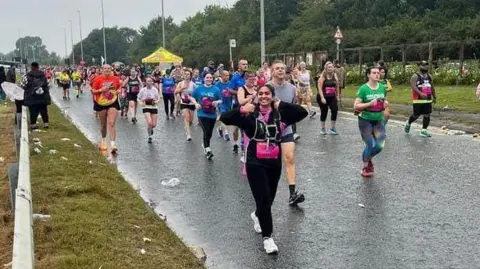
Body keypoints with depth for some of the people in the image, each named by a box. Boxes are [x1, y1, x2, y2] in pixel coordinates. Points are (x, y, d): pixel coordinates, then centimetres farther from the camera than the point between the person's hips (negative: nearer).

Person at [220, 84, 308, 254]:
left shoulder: (280, 114, 1)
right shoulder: (250, 114, -6)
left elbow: (303, 112, -9)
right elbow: (225, 118, -12)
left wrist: (282, 105, -13)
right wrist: (241, 110, -24)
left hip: (274, 163, 4)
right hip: (255, 163, -3)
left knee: (269, 198, 18)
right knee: (263, 199, -8)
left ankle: (257, 215, 52)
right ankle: (267, 237, 4)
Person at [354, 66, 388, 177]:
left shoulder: (383, 88, 2)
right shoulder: (363, 89, -13)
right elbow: (355, 106, -15)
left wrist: (385, 103, -4)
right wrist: (369, 104, -27)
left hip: (379, 121, 5)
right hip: (365, 121, -5)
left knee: (380, 145, -2)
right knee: (370, 145, -5)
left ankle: (368, 158, 31)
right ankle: (365, 167, 21)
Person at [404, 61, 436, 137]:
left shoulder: (429, 76, 14)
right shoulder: (415, 76, -8)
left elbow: (432, 87, 23)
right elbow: (413, 86, -21)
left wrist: (434, 97, 23)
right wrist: (420, 93, -35)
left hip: (428, 100, 6)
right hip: (418, 100, -6)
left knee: (427, 115, 1)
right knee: (416, 115, 0)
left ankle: (424, 131, 8)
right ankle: (408, 123, 29)